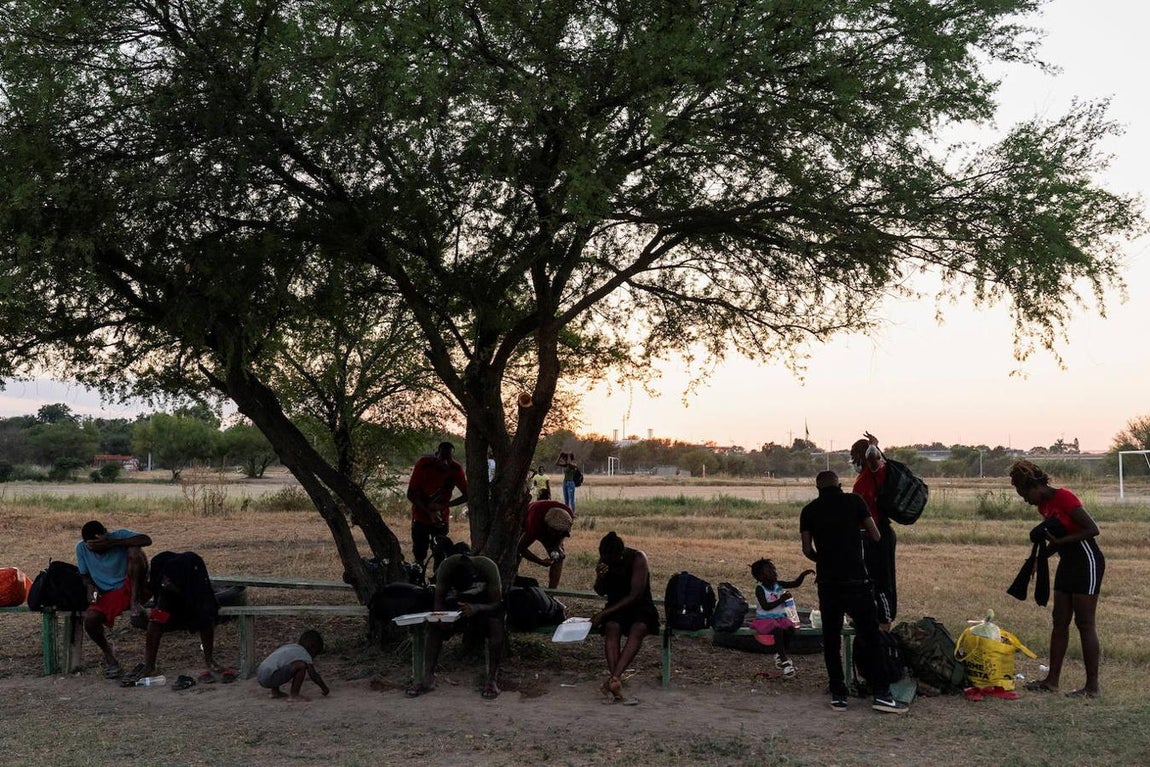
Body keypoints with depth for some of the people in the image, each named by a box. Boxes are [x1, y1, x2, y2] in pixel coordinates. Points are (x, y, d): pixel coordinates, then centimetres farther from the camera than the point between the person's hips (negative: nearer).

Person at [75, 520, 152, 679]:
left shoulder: (119, 536, -10)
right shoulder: (81, 548, 0)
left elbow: (147, 540, -28)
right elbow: (84, 575, 13)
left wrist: (111, 543, -32)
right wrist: (90, 587, -11)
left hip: (130, 588, -3)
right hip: (108, 594, 3)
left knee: (135, 551, -28)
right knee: (89, 619, -27)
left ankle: (135, 602, -21)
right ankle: (107, 651, 4)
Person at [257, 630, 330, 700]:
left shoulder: (287, 646, 24)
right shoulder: (304, 654, 1)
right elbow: (314, 675, -1)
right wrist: (324, 689, 14)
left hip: (259, 677, 9)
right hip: (270, 678, -9)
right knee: (301, 665, -15)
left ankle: (275, 692, 31)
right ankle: (294, 695, -7)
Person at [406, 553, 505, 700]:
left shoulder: (487, 567, -31)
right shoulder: (446, 567, -26)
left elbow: (497, 603, -30)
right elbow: (439, 600, -18)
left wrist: (476, 608, -50)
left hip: (485, 603, -3)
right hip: (458, 602, 3)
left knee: (496, 623, -34)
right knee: (434, 625, -24)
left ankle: (493, 679, -28)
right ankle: (427, 678, -21)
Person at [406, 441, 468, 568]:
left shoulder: (456, 469, -16)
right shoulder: (423, 465, -20)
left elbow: (467, 495, -9)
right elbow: (411, 494, -16)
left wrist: (443, 506, -20)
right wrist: (429, 513, -25)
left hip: (441, 519, 1)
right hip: (421, 518, -1)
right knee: (419, 556, 2)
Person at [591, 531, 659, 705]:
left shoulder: (638, 559, -18)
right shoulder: (604, 560, -3)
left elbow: (635, 595, -22)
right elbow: (600, 592, 6)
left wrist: (604, 613, -24)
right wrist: (600, 578, -20)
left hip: (640, 605, -3)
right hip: (616, 606, 3)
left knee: (638, 628, -35)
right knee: (612, 627, -30)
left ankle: (613, 679, -45)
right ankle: (616, 683, -41)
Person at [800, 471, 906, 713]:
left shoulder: (809, 510, 6)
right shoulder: (854, 501, 2)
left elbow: (807, 550, 1)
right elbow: (875, 536, 3)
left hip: (827, 581, 2)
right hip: (855, 578, -2)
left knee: (831, 637, 8)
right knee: (869, 635, 2)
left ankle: (838, 695, 10)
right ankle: (881, 693, -2)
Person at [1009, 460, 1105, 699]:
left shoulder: (1063, 497, -18)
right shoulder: (1044, 506, 9)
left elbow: (1092, 529, -21)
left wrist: (1059, 541, -22)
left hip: (1087, 562, -9)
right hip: (1067, 563, 9)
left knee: (1085, 624, -6)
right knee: (1059, 622, 9)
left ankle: (1093, 686, 0)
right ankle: (1052, 680, 15)